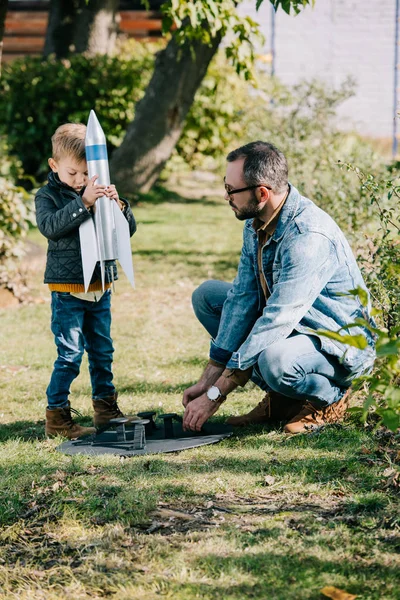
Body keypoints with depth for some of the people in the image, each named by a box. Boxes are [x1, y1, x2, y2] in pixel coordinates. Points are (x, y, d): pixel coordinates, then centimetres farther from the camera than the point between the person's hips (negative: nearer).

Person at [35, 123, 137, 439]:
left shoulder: (98, 193, 7)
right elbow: (51, 226, -23)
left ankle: (106, 407, 27)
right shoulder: (48, 196, -4)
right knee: (70, 354, -7)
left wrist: (119, 206, -15)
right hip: (67, 290, -5)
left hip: (100, 288, 5)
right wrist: (82, 203, -31)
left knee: (102, 350, 14)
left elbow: (128, 230, 5)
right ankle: (57, 415, 0)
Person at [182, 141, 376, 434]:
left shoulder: (308, 236, -31)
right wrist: (209, 378, -8)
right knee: (206, 295, 4)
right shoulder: (256, 222, -2)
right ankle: (280, 398, 4)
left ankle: (330, 398, -3)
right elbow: (243, 297, -2)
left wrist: (216, 394, -30)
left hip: (342, 343, -9)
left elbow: (276, 321, -33)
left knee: (274, 360, -39)